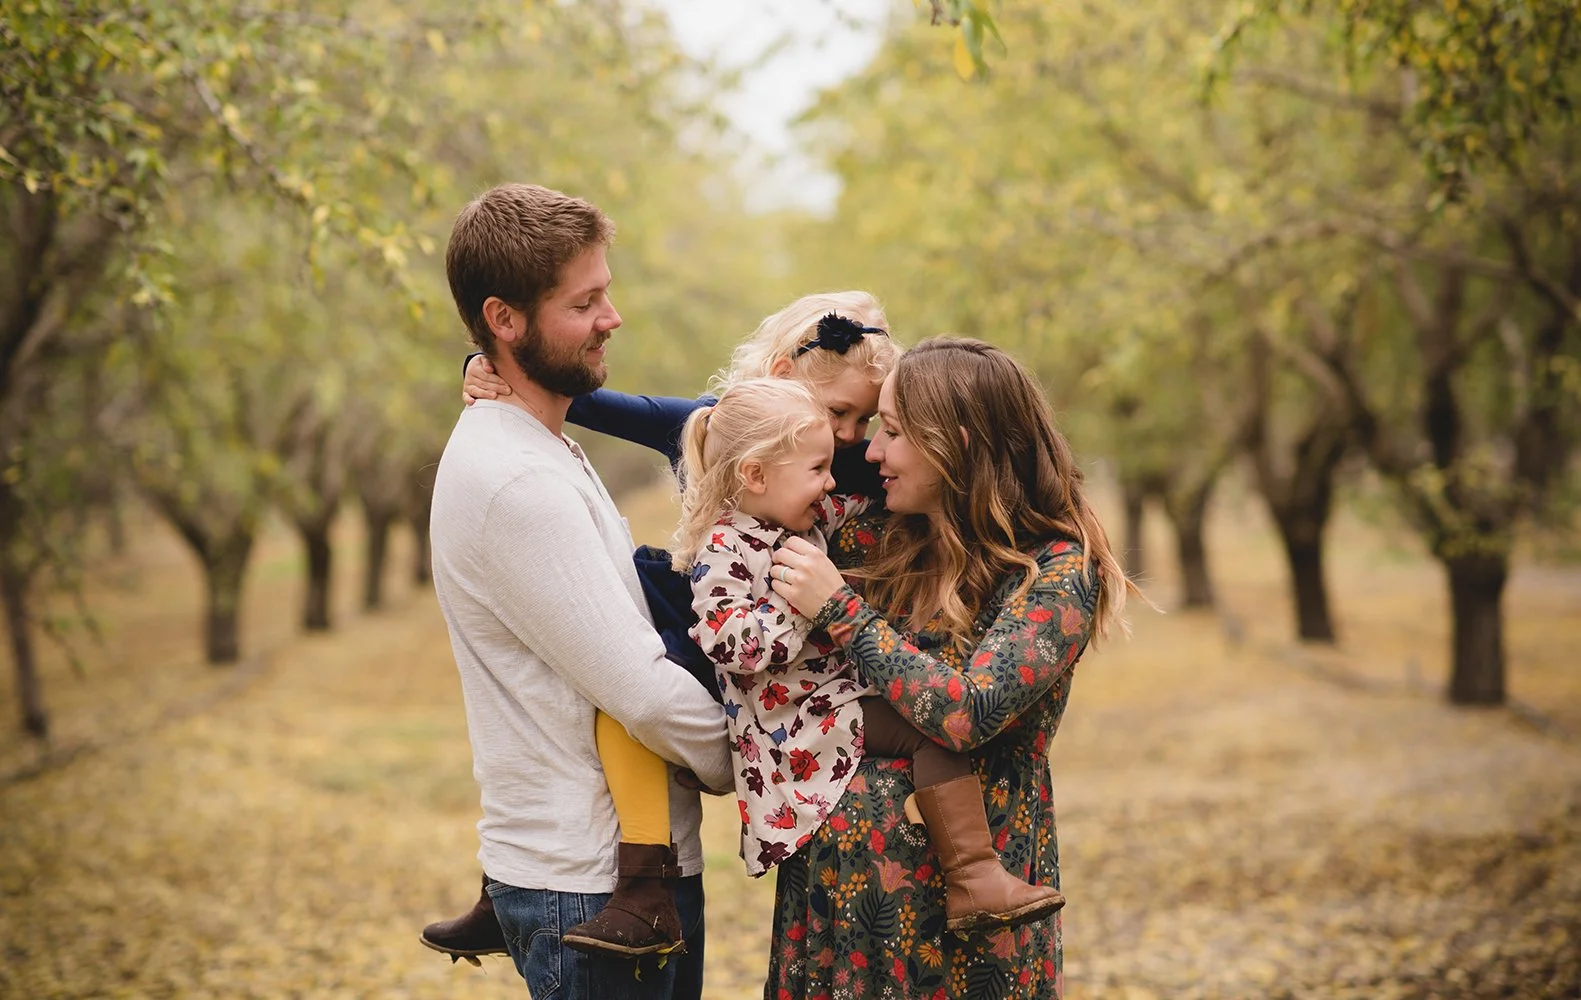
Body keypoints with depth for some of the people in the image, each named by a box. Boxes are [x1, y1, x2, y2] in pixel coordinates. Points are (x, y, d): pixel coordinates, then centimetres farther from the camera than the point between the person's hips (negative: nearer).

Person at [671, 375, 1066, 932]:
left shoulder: (807, 523, 13)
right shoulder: (724, 550, -15)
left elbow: (856, 508, 33)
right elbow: (729, 641, -28)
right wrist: (801, 599, -26)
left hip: (843, 695, 11)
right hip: (807, 718, -11)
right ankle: (973, 881, -24)